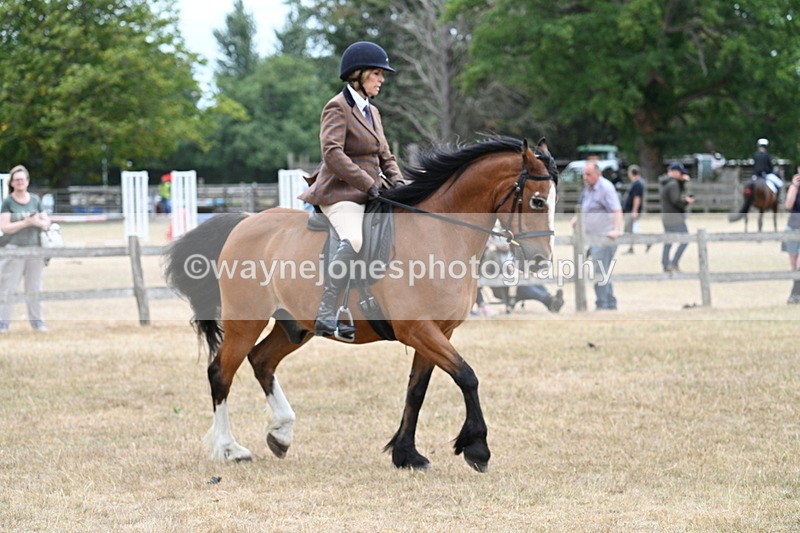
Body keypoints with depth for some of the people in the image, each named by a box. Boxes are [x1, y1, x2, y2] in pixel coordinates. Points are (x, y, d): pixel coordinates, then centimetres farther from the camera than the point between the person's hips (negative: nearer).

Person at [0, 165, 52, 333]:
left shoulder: (35, 200, 9)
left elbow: (47, 222, 10)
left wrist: (39, 222, -12)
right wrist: (26, 222, -18)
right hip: (15, 248, -4)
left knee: (34, 287, 10)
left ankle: (37, 320, 18)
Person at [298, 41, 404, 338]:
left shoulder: (372, 112, 19)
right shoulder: (338, 108, -8)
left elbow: (384, 155, 23)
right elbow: (332, 154, -21)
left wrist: (396, 181, 1)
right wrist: (369, 184, -22)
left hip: (366, 197, 10)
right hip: (340, 194, -10)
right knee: (355, 240, -34)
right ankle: (326, 318, -36)